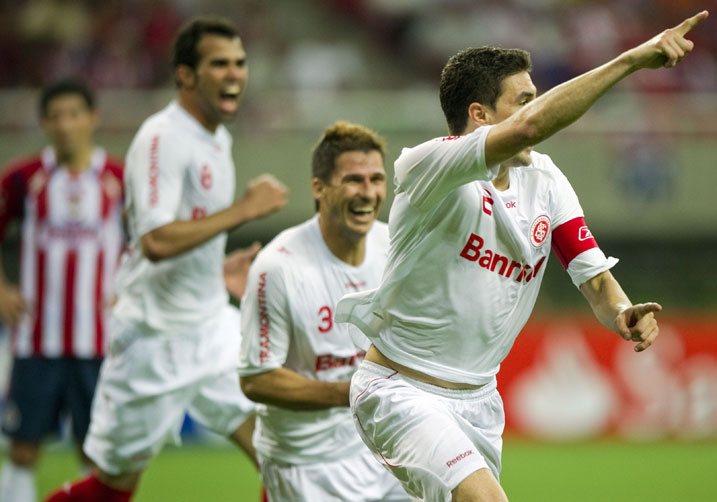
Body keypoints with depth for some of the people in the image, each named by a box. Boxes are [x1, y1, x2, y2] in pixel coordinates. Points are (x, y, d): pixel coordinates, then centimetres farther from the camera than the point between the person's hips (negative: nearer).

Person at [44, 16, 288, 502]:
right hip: (156, 336, -8)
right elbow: (156, 241, -31)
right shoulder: (162, 138, -18)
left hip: (214, 327, 8)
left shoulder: (218, 138, 10)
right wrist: (244, 209, -26)